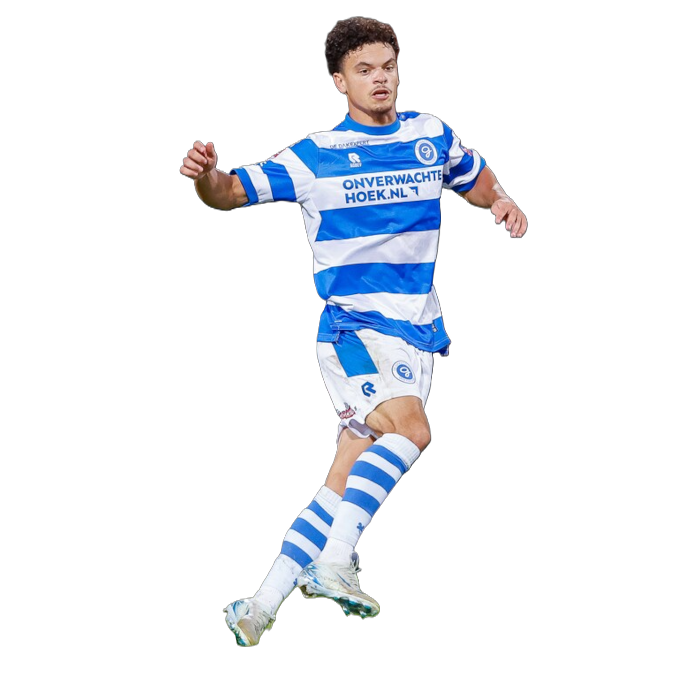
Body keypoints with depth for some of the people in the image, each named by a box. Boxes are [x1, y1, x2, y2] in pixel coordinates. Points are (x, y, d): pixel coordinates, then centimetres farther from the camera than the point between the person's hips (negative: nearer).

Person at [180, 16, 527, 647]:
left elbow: (475, 179, 28)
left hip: (416, 333, 5)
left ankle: (263, 605, 6)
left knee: (344, 485, 1)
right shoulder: (316, 156, -1)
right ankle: (333, 564, -30)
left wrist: (500, 199, 5)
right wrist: (206, 175, -23)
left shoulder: (431, 136, 10)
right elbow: (232, 192, 0)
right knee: (410, 427, -31)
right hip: (353, 325, -5)